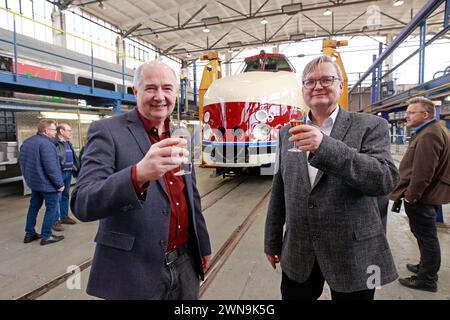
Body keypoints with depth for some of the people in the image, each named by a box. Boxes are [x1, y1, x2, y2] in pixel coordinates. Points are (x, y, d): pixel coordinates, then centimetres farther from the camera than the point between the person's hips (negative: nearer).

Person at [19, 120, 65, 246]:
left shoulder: (26, 142, 9)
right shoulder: (46, 143, -22)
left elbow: (21, 161, 16)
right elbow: (51, 167, -25)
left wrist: (28, 177, 23)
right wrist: (59, 184, -19)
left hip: (33, 182, 9)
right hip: (47, 183, -9)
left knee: (34, 206, 18)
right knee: (51, 208, 2)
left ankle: (29, 234, 26)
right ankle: (46, 236, 8)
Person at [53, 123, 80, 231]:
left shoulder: (68, 143, 15)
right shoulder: (54, 143, -14)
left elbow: (74, 157, 20)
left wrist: (76, 169, 16)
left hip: (68, 172, 9)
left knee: (65, 195, 17)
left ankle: (64, 216, 30)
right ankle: (56, 221, 7)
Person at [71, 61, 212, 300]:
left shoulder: (181, 136, 5)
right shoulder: (107, 131, -12)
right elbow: (82, 204, -23)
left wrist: (203, 244, 16)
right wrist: (139, 174, -39)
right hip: (134, 271, -5)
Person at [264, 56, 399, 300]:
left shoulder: (370, 126, -6)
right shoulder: (288, 133, 4)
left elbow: (386, 180, -20)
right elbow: (279, 190, 7)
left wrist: (326, 146, -31)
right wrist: (272, 241, 10)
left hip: (352, 255, -2)